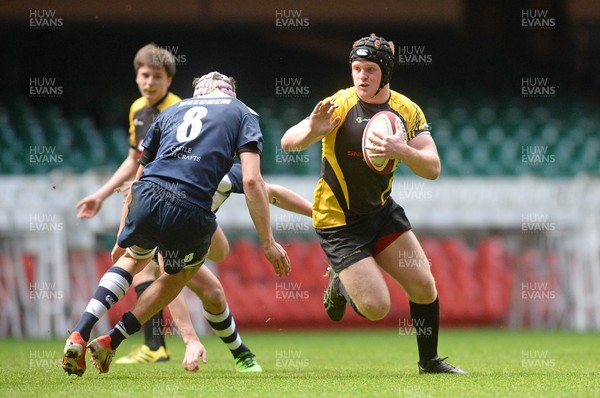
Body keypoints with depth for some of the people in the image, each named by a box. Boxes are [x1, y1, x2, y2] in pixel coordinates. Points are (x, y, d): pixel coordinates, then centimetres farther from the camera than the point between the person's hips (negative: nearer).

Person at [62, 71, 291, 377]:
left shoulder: (172, 111, 27)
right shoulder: (242, 113, 17)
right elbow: (251, 180, 1)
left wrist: (121, 236, 35)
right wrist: (267, 242, 1)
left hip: (146, 198, 3)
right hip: (191, 211, -3)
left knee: (134, 258, 34)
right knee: (183, 272, 30)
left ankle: (79, 334, 15)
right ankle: (110, 342, 22)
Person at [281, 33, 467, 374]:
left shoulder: (407, 111, -5)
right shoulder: (340, 105, -17)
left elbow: (433, 168, -12)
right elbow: (288, 142, -23)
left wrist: (402, 151, -32)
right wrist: (311, 131, -45)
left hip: (381, 210, 5)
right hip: (338, 221, -5)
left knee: (424, 288, -3)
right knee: (376, 307, -13)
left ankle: (429, 361, 21)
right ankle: (340, 284, 21)